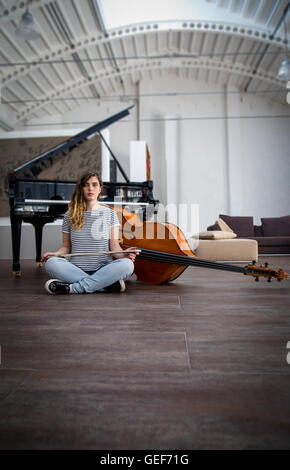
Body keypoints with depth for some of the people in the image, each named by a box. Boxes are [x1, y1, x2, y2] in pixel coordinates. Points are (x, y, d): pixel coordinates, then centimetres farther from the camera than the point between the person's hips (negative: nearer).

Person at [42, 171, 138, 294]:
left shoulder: (110, 213, 9)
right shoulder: (70, 215, 11)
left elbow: (114, 245, 3)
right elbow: (66, 246, 14)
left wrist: (123, 253, -19)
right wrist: (56, 253, -9)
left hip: (103, 270, -1)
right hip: (76, 270, 1)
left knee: (127, 264, -31)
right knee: (51, 263, -29)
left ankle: (73, 288, -27)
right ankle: (104, 284, -25)